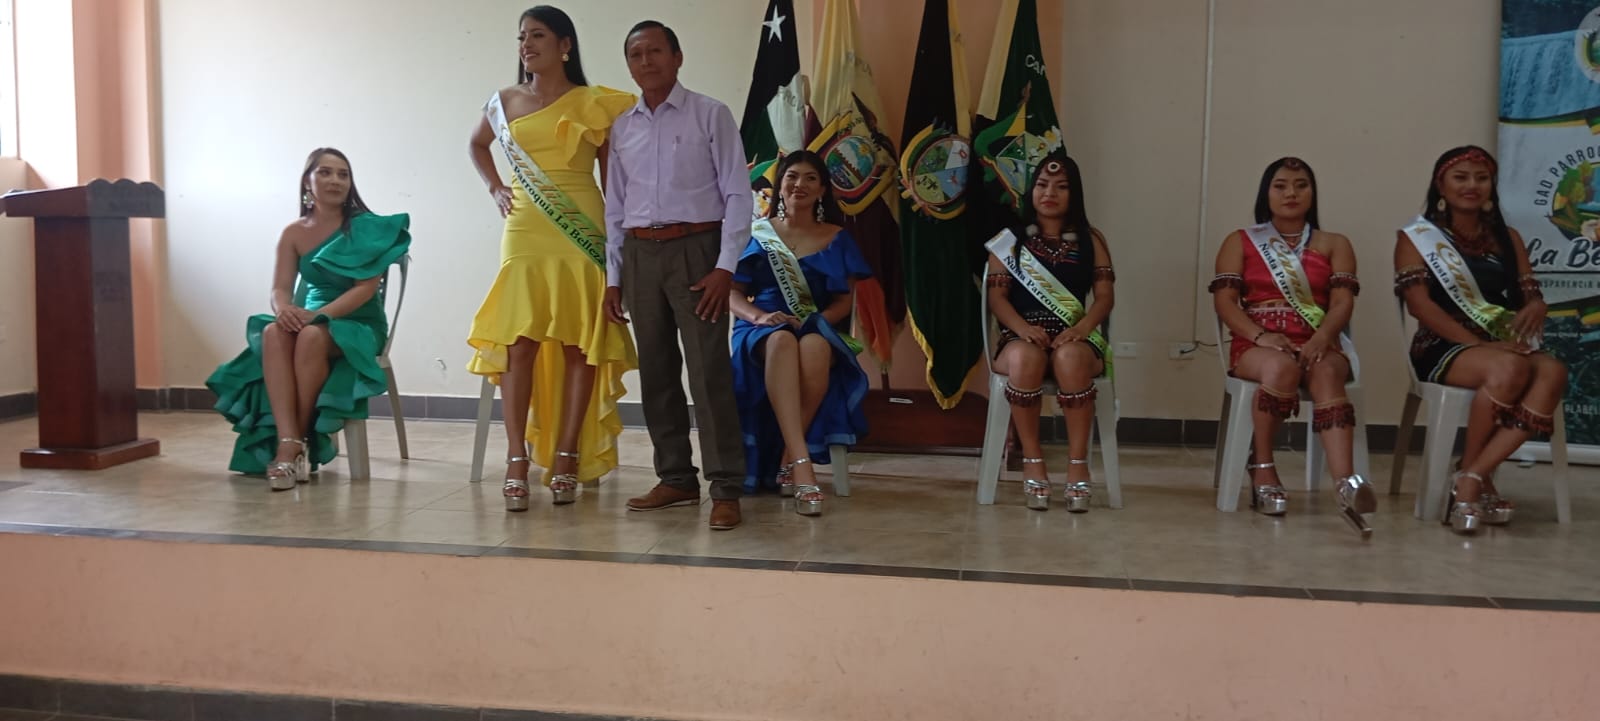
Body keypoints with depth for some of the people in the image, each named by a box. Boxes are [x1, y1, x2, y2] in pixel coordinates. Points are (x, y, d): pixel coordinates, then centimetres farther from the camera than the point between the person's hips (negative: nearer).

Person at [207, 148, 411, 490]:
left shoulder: (366, 227, -6)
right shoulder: (294, 234, 5)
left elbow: (366, 287, -14)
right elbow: (280, 288, -1)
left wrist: (319, 314, -25)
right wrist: (283, 309, -26)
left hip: (359, 324, -3)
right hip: (311, 320, 4)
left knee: (312, 336, -35)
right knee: (273, 333, -30)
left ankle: (302, 440, -24)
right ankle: (287, 442, -40)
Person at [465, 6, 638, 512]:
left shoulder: (596, 105, 3)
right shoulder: (504, 102, 12)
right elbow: (477, 145, 31)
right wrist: (494, 188, 15)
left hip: (583, 232, -2)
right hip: (525, 232, 2)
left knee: (580, 344, -2)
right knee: (519, 342, -7)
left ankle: (566, 456, 4)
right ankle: (517, 460, -5)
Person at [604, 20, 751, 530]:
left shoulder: (710, 115, -1)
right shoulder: (622, 128, 12)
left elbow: (738, 194, -4)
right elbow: (614, 206, 15)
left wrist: (725, 267, -12)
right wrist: (613, 278, 10)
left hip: (695, 249, -5)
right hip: (639, 255, 5)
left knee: (708, 371, -9)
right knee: (656, 372, 8)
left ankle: (725, 489, -5)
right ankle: (676, 478, 18)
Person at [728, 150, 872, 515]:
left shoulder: (837, 239, 14)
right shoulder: (757, 233, 13)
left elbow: (844, 301, 8)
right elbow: (733, 293, 8)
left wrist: (813, 321, -11)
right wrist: (758, 315, -13)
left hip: (818, 331, 1)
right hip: (763, 330, 0)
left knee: (814, 348, -39)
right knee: (781, 341, -39)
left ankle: (788, 462, -31)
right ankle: (802, 463, -52)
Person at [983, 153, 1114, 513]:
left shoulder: (1090, 240, 14)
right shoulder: (1009, 239, 12)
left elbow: (1105, 295, 5)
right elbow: (997, 295, 3)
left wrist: (1081, 328, -16)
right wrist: (1023, 328, -18)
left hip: (1075, 337, 0)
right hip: (1022, 335, 0)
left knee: (1070, 356, -37)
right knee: (1025, 356, -38)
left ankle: (1078, 465, -29)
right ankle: (1033, 460, -24)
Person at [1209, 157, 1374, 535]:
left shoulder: (1335, 244, 16)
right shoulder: (1240, 242, 14)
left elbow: (1343, 301, 2)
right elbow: (1224, 300, 1)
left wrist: (1321, 338, -20)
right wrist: (1260, 335, -18)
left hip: (1318, 344, 1)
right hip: (1256, 345, -1)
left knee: (1325, 373, -36)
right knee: (1282, 366, -38)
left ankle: (1346, 486, -55)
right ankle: (1262, 468, -19)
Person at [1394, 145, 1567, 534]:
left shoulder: (1508, 238, 19)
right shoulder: (1417, 237, 4)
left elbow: (1533, 294, 14)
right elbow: (1419, 303, -9)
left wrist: (1534, 308, -14)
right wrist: (1479, 343, -20)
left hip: (1504, 346, 5)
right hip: (1444, 348, -4)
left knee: (1553, 372, -29)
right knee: (1510, 368, -35)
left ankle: (1472, 477, -31)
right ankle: (1475, 476, -16)